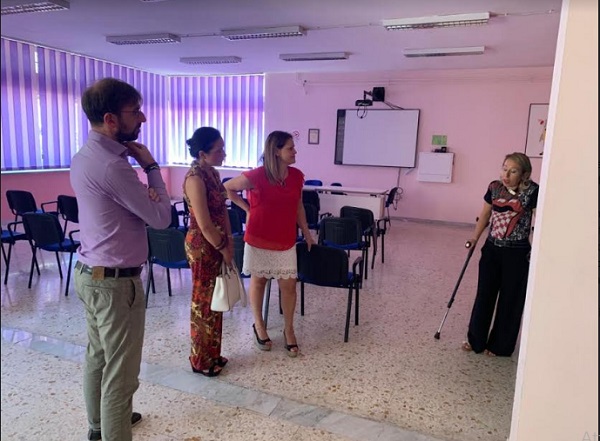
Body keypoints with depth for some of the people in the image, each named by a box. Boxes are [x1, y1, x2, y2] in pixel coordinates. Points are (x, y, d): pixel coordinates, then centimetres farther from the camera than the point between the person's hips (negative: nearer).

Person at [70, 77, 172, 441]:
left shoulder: (85, 156, 7)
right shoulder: (111, 166, -24)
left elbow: (131, 204, 8)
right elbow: (161, 217, -18)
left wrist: (134, 162, -10)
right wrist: (151, 165, -8)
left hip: (90, 274, 10)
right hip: (116, 283, -10)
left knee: (98, 356, 25)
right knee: (121, 374, 4)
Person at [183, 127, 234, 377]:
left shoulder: (213, 173, 8)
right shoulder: (195, 178, -21)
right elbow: (204, 225, -23)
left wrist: (229, 242, 8)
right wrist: (223, 249, -13)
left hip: (217, 244, 9)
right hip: (202, 247, -9)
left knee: (215, 300, 17)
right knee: (203, 302, 5)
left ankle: (212, 354, 33)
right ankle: (200, 360, 23)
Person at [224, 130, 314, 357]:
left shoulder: (297, 176, -2)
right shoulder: (256, 176, -17)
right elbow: (228, 188, -2)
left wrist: (307, 233, 12)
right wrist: (247, 208, -6)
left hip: (286, 242, 4)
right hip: (259, 239, -3)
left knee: (289, 284, 5)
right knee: (258, 281, 13)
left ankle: (289, 329, 24)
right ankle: (259, 325, 32)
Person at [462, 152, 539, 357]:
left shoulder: (532, 191, -13)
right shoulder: (494, 188, -1)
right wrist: (475, 238, 6)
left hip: (517, 254, -4)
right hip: (492, 249, 4)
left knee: (510, 300, 9)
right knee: (484, 295, 10)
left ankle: (500, 345, 27)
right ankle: (476, 340, 27)